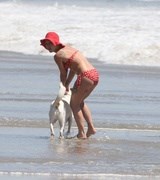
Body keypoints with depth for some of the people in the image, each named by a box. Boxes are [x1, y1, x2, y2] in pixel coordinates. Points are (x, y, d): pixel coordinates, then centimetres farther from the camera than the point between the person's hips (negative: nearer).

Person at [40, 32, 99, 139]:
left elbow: (63, 74, 3)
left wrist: (64, 87, 20)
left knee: (74, 104, 7)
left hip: (86, 76, -9)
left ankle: (82, 133, 5)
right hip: (95, 74, 9)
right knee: (80, 102, 26)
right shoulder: (68, 48, 19)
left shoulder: (58, 55, -7)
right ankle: (91, 127, 24)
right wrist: (67, 85, 26)